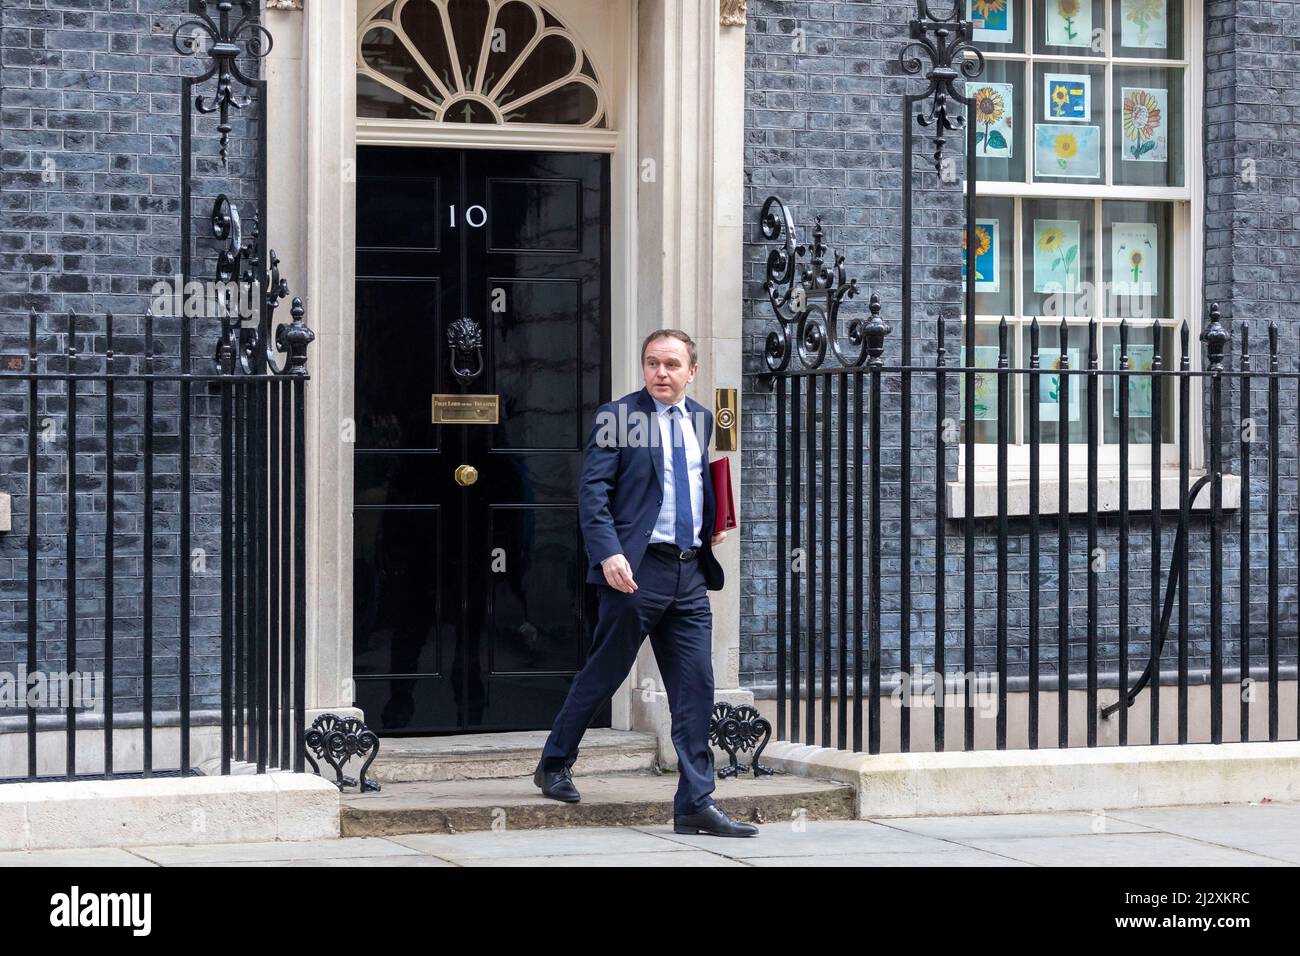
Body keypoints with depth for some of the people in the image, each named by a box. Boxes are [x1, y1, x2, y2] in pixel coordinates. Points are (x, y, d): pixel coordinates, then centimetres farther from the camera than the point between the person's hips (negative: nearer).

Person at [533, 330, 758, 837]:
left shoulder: (700, 419, 14)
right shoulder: (618, 415, -4)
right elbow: (593, 490, -11)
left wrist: (711, 526, 9)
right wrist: (608, 553, -22)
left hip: (690, 571, 5)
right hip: (637, 567, -5)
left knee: (695, 687, 0)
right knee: (602, 675, 6)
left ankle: (696, 803, 2)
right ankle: (554, 765, 26)